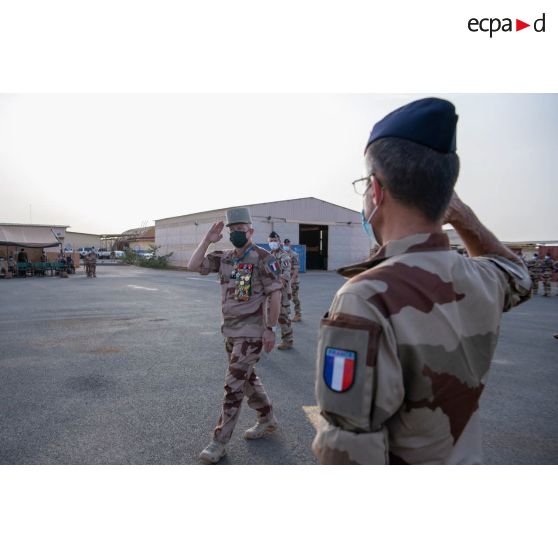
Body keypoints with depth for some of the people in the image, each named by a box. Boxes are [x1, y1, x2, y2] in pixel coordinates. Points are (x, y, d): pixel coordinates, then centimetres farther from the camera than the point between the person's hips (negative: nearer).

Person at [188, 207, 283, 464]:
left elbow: (275, 295, -14)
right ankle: (267, 419, 38)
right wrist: (207, 240, -8)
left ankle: (219, 442, 8)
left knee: (233, 385, -4)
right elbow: (193, 266, -2)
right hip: (230, 330, 7)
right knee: (247, 378, 19)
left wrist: (270, 329, -15)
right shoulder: (224, 258, 6)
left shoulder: (263, 259, -13)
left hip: (251, 332, -7)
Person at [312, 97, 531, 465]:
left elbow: (350, 454, -33)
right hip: (465, 460, 6)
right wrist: (465, 217, 5)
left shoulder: (366, 300, -33)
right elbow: (517, 274, 15)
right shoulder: (484, 281, -11)